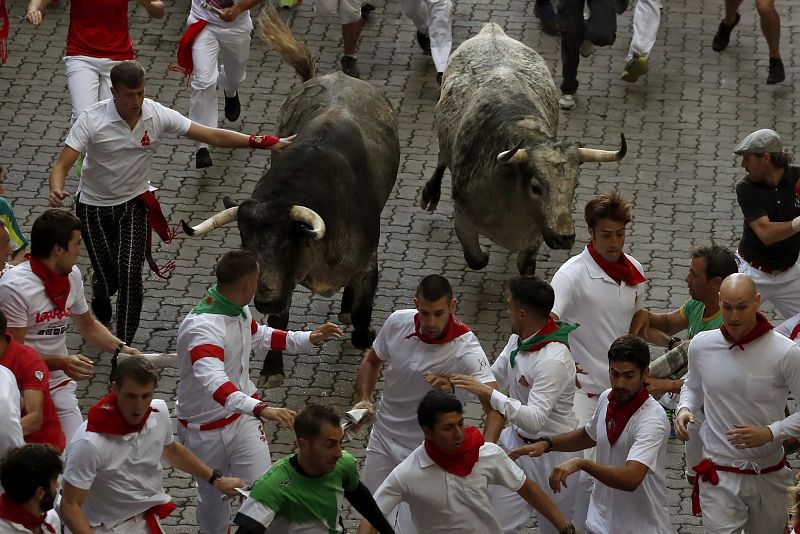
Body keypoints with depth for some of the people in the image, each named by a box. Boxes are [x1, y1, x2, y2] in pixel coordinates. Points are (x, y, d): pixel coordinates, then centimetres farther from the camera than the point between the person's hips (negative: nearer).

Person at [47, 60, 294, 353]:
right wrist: (56, 191, -48)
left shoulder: (158, 116, -16)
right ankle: (100, 295, 46)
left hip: (134, 203, 1)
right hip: (94, 206, -1)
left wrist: (264, 142, -17)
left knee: (130, 276, -14)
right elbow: (62, 165, -25)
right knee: (108, 280, 6)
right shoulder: (92, 120, -23)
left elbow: (213, 135, -11)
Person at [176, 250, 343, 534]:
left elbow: (257, 336, 20)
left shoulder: (238, 309, -5)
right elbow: (215, 383, -50)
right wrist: (262, 409, -62)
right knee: (213, 498, 14)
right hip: (205, 428, -6)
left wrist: (308, 339, 12)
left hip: (242, 416, 6)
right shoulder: (203, 327, -34)